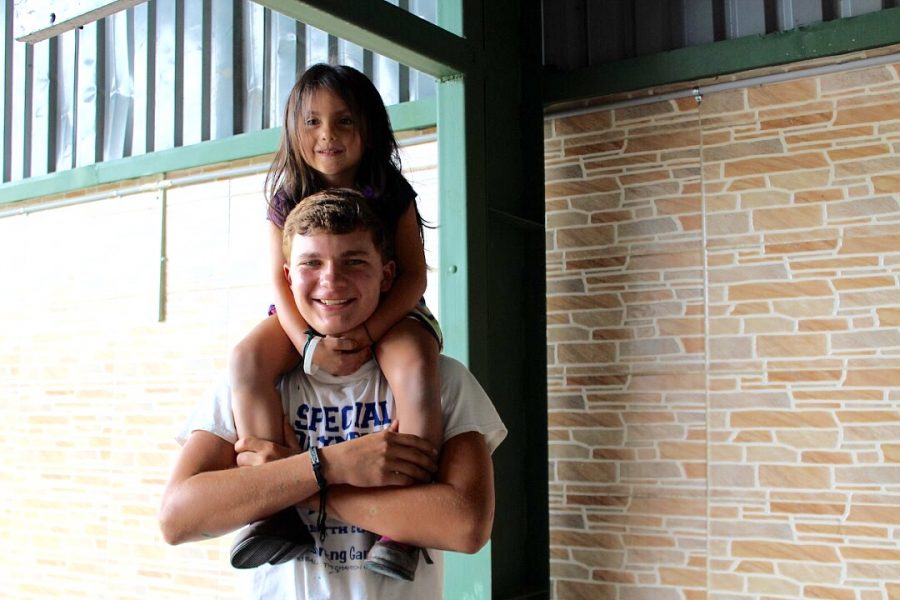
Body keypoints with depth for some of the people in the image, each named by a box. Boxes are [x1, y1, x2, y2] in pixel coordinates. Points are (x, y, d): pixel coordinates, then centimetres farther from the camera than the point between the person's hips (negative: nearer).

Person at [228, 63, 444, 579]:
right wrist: (307, 341, -28)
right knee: (248, 358, -27)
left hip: (387, 310, -2)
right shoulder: (288, 200, -4)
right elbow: (282, 281, -8)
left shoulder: (391, 192, -9)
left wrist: (369, 331, -28)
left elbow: (413, 274, -12)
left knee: (416, 367, -36)